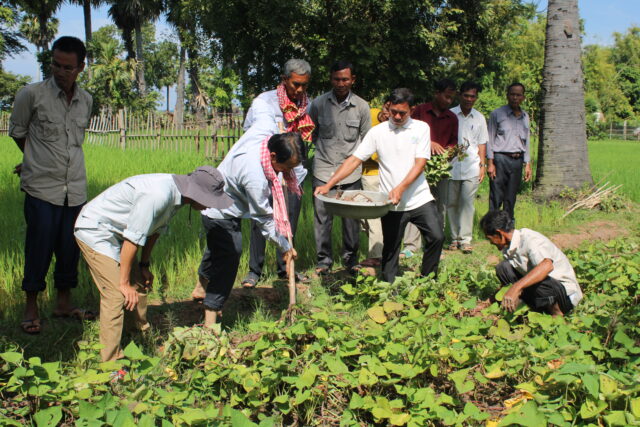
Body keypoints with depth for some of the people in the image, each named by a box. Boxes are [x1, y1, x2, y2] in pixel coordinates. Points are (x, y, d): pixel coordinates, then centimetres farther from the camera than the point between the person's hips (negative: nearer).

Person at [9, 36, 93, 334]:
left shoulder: (86, 101, 8)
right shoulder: (31, 94, -5)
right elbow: (17, 131, 9)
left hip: (75, 189, 4)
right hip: (42, 188, -4)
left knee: (70, 249, 9)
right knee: (39, 248, 0)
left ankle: (63, 302, 24)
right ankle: (31, 307, 15)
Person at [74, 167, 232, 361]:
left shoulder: (176, 193, -5)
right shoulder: (158, 195, -34)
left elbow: (156, 228, 9)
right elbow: (133, 238, -29)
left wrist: (144, 265, 13)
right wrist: (124, 283, -20)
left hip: (115, 234, 10)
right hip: (94, 231, -10)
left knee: (140, 285, 13)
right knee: (116, 294, -14)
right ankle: (112, 359, -7)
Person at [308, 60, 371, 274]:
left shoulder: (361, 106, 2)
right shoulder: (319, 103, 0)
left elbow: (366, 138, 12)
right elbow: (311, 133, 14)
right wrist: (323, 148, 8)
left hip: (351, 171, 0)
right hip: (324, 168, 0)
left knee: (352, 217, 5)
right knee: (322, 216, 0)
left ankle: (351, 258, 21)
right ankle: (323, 259, 13)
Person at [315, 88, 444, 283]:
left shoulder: (421, 128, 0)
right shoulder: (378, 132, 0)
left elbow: (420, 164, -9)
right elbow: (354, 160, -3)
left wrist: (400, 189, -23)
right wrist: (328, 185, -14)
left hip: (419, 199, 0)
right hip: (392, 205, 0)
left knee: (436, 237, -9)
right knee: (390, 249, 7)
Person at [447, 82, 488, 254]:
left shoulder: (479, 118, 11)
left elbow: (482, 143, 14)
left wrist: (482, 165, 7)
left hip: (471, 167, 1)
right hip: (452, 166, 0)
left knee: (467, 202, -6)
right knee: (451, 203, 4)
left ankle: (465, 239, -2)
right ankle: (454, 238, 14)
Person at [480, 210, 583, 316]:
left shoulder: (529, 239, -23)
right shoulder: (507, 248, 2)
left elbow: (547, 266, -43)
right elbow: (507, 280, 14)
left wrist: (516, 287, -51)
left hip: (566, 293, -8)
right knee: (503, 267, -6)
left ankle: (557, 313, -9)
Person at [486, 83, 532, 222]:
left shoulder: (525, 117, 15)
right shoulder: (497, 114, 0)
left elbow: (526, 142, 19)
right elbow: (490, 139, -2)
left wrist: (528, 164, 14)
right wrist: (490, 163, -9)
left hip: (517, 160, 5)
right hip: (500, 159, -5)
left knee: (511, 199, 8)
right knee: (496, 198, -8)